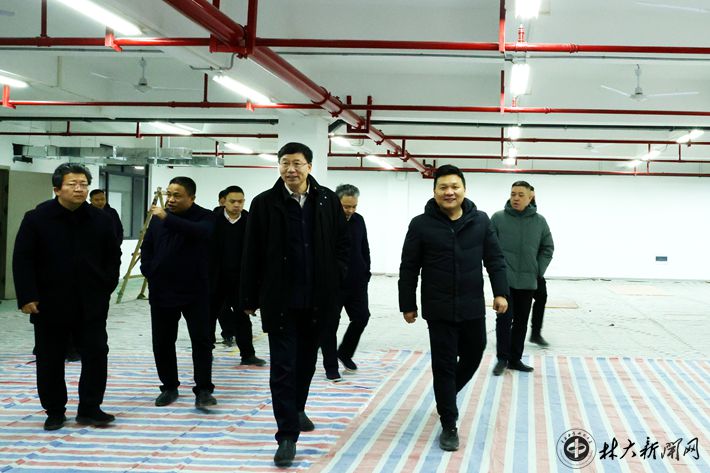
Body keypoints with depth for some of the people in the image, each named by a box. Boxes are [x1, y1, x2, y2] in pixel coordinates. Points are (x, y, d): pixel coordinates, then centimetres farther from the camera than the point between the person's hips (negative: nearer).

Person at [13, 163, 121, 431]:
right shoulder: (36, 218, -6)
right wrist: (27, 297, -12)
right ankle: (54, 411, 21)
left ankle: (90, 409, 13)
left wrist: (107, 287, 4)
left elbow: (113, 256, 12)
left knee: (96, 354, 1)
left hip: (91, 304, 2)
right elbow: (22, 260, -6)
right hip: (50, 304, -2)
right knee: (50, 360, 7)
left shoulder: (100, 220, 1)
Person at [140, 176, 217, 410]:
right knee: (162, 342, 9)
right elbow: (147, 246, 18)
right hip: (161, 291, 4)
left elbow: (199, 232, -32)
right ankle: (169, 387, 21)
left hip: (195, 291, -4)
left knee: (201, 340, -4)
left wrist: (167, 219, -39)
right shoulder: (158, 217, 7)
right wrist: (149, 271, 3)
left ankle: (203, 390, 3)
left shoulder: (204, 217, -8)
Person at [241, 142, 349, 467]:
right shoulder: (264, 203, -4)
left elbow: (342, 243, 9)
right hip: (280, 299, -3)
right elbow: (252, 255, -1)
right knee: (283, 367, -3)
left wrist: (335, 280, -2)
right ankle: (287, 435, 0)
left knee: (306, 360, 19)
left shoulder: (328, 201, 1)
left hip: (317, 298, 3)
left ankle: (297, 409, 41)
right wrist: (249, 298, -1)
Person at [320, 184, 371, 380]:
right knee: (330, 324, 2)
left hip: (357, 283, 5)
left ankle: (345, 352, 28)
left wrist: (366, 274, 11)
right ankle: (331, 366, 13)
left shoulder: (358, 220, 6)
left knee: (361, 318, 5)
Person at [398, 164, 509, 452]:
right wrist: (407, 305, -1)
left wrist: (500, 292, -1)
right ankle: (449, 426, 10)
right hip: (439, 310, -3)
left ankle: (447, 394, 45)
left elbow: (494, 259, 7)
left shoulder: (480, 221, 2)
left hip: (473, 307, 3)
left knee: (473, 357, 17)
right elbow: (409, 268, -1)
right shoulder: (421, 225, -6)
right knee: (444, 365, 0)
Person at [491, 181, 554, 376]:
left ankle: (515, 359, 19)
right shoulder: (498, 218, -4)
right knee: (504, 319, -5)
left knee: (521, 322, 10)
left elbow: (547, 248, 10)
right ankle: (502, 358, 6)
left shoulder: (539, 221, 3)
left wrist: (539, 270, 2)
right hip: (504, 279, -3)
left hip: (528, 281, 3)